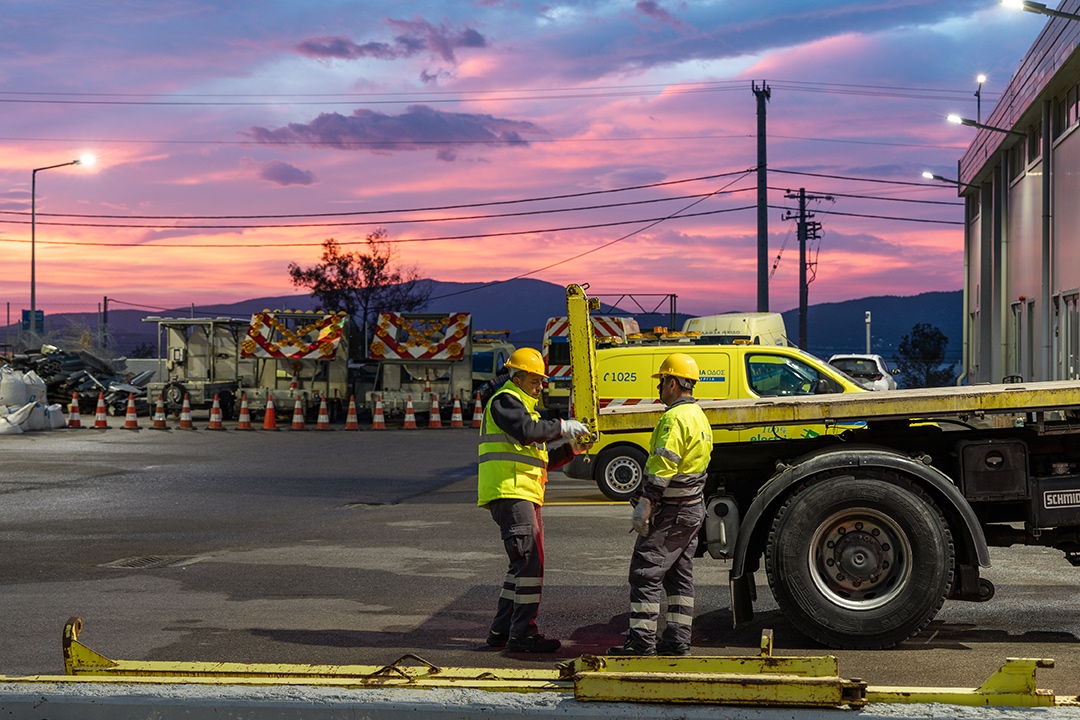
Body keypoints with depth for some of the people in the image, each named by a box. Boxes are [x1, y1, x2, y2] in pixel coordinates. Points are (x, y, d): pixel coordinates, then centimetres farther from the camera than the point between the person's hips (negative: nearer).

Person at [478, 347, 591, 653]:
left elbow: (541, 460, 26)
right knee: (530, 562, -13)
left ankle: (501, 630, 18)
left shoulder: (523, 406, 28)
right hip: (509, 493, -11)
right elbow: (526, 431, -25)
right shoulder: (504, 401, -4)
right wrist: (562, 427, -16)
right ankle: (522, 634, -12)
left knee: (524, 564, 13)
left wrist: (571, 449, 13)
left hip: (524, 496, 11)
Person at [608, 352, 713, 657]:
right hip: (693, 508, 10)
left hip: (670, 511, -10)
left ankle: (642, 642, -7)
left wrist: (645, 503, -23)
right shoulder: (699, 416, 16)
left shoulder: (675, 418, -17)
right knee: (680, 576, 13)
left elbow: (663, 466, -24)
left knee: (646, 573, -7)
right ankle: (678, 640, 15)